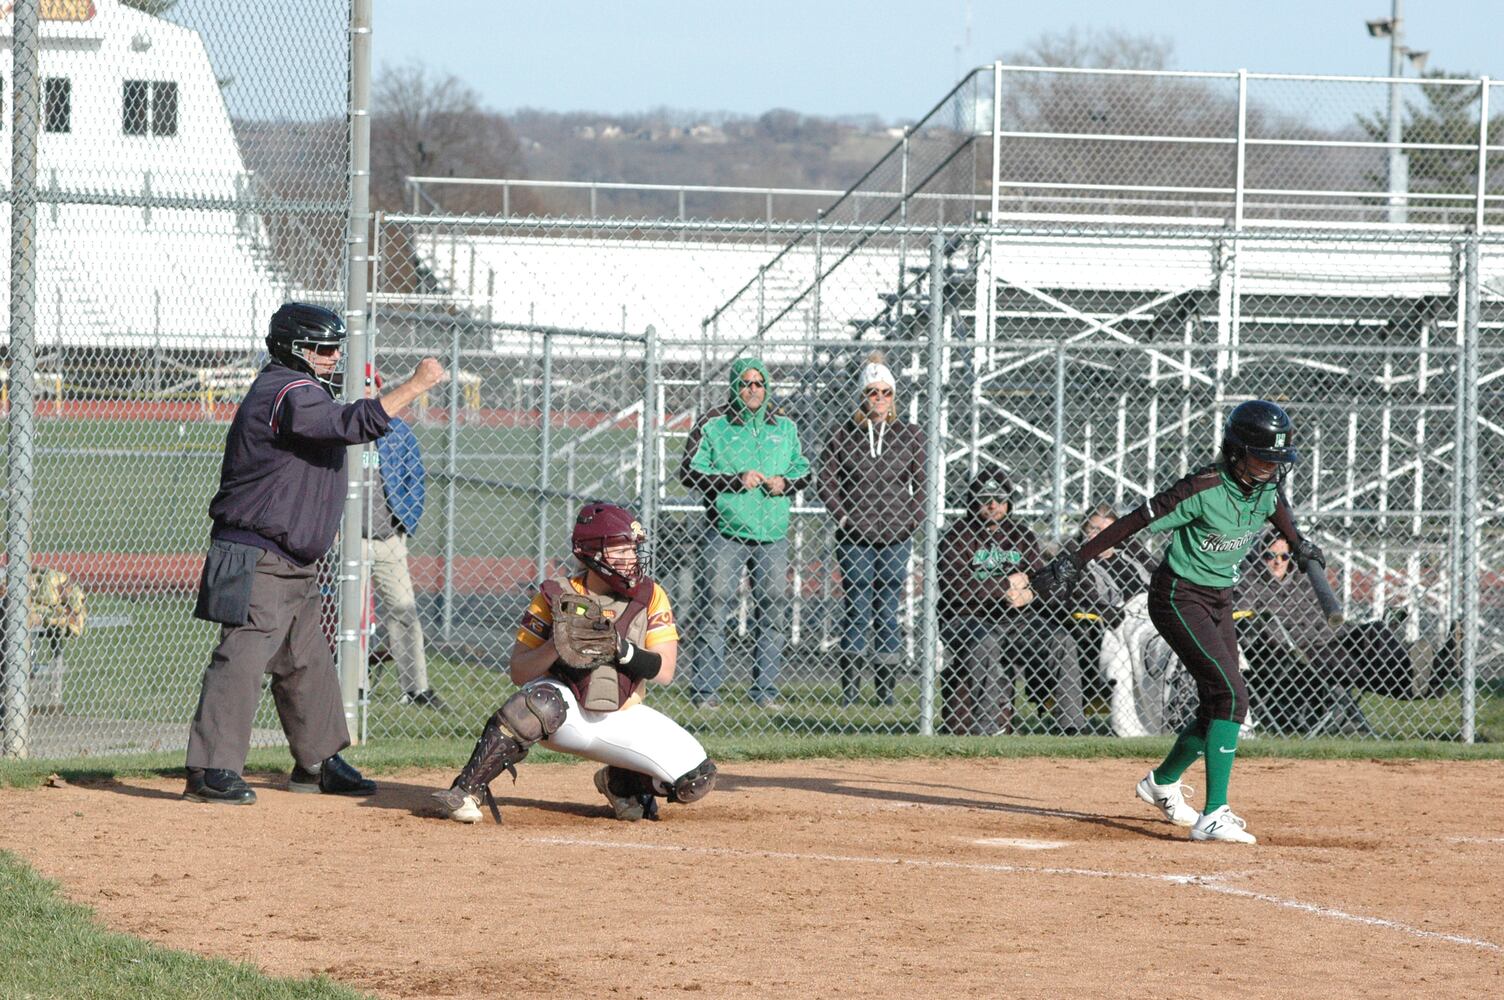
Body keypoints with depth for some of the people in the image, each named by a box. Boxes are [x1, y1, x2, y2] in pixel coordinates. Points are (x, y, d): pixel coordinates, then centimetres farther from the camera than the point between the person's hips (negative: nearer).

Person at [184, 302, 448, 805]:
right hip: (258, 560, -11)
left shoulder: (297, 390, 17)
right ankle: (210, 769, -18)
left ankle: (317, 762, 31)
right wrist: (416, 386, -23)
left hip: (293, 564, 11)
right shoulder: (289, 394, -17)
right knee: (244, 656, -15)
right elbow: (354, 424, -28)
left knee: (307, 660, 19)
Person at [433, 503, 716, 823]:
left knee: (697, 781, -14)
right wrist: (555, 647, -28)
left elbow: (664, 672, -10)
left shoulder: (650, 596, -3)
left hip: (623, 719, 3)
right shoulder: (555, 598, -8)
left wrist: (623, 650, -28)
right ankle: (465, 792, -29)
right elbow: (518, 673, -9)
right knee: (542, 700, -39)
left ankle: (618, 783, 17)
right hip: (569, 715, -3)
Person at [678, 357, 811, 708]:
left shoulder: (785, 427, 12)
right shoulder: (713, 425, -1)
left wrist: (785, 482, -3)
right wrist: (736, 481, -15)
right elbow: (690, 472, -5)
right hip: (725, 531, -4)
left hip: (773, 534, 4)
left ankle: (765, 688, 13)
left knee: (773, 610, 5)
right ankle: (705, 687, -2)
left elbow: (803, 470, 20)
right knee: (715, 606, -6)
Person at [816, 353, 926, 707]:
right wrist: (842, 517, -3)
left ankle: (886, 687, 6)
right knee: (856, 610, -2)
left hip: (895, 539, 1)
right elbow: (826, 479, 6)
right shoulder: (844, 435, 3)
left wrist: (911, 519, -1)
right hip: (854, 539, -1)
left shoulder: (909, 436, 6)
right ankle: (850, 687, 1)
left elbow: (923, 483, 10)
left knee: (888, 611, 2)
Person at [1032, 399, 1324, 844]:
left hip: (1218, 601, 8)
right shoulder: (1204, 489, -25)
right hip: (1179, 597, -8)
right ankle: (1214, 816, -22)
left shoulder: (1266, 486, -3)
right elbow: (1135, 522, -23)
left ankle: (1163, 783, 38)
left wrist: (1297, 544, 38)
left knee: (1219, 705, 11)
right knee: (1231, 695, -20)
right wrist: (1074, 562, -24)